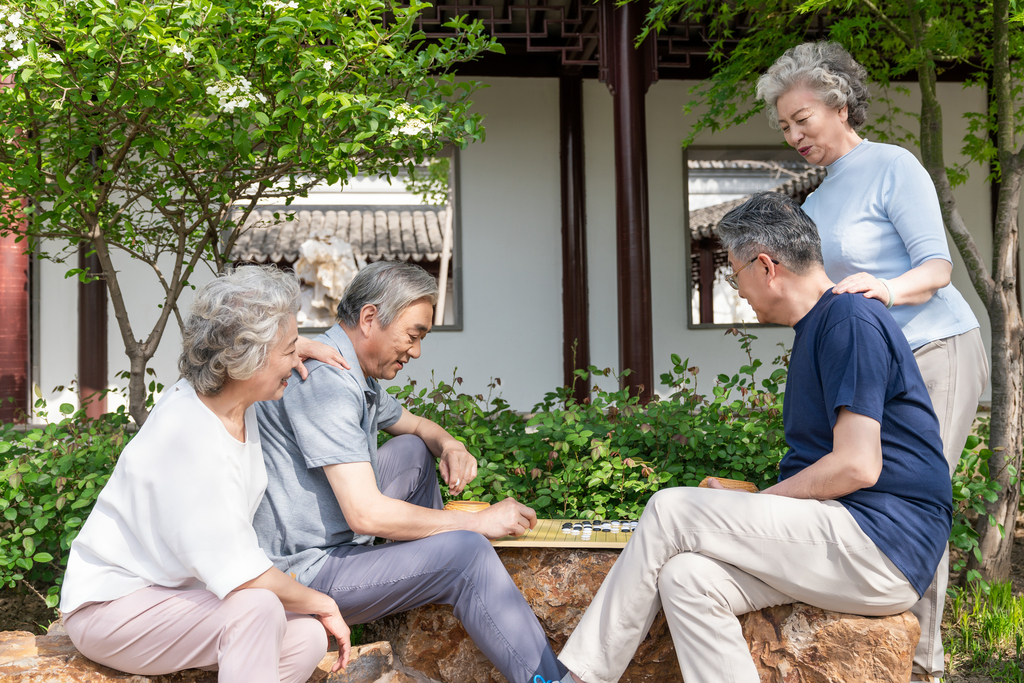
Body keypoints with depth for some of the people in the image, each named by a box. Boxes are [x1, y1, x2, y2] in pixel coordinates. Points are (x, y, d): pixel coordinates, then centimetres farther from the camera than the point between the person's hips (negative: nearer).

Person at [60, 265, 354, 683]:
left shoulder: (234, 397, -3)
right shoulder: (188, 436, -30)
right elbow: (240, 572, -30)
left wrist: (294, 346, 4)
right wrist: (323, 604, -16)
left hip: (178, 587, 8)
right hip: (111, 604, -8)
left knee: (307, 636, -16)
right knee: (256, 607, -34)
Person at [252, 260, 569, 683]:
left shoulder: (358, 378, 9)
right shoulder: (325, 379, -23)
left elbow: (417, 425, 28)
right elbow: (366, 515, -28)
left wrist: (449, 446, 2)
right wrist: (479, 521, -19)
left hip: (330, 541, 10)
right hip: (303, 573, -10)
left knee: (415, 450, 14)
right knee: (465, 550, -20)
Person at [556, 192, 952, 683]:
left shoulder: (851, 320, -11)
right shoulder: (815, 330, 21)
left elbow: (857, 466, -19)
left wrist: (755, 504, -8)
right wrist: (742, 502, 13)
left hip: (880, 546, -9)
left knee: (671, 510, -13)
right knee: (687, 579, -13)